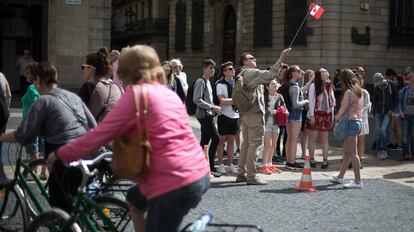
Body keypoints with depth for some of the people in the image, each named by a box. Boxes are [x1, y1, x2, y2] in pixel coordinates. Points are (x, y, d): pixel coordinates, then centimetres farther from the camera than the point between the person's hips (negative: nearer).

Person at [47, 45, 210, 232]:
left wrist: (61, 155, 3)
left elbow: (100, 134, -7)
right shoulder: (169, 94, 18)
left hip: (175, 184, -8)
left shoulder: (135, 94, -6)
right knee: (134, 199, 29)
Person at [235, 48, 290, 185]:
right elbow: (270, 75, -25)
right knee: (254, 144, -7)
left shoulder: (241, 75, 17)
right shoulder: (252, 73, -11)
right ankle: (251, 176, -6)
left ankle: (241, 174, 18)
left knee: (246, 144, 14)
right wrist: (281, 59, -21)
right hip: (254, 113, -10)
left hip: (244, 113, 10)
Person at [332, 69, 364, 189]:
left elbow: (343, 109, -14)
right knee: (347, 152, 18)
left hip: (351, 122, -9)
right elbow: (359, 107, 14)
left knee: (352, 153, -6)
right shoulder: (359, 91, 13)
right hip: (359, 121, 9)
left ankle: (358, 181, -6)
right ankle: (340, 176, 30)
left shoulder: (348, 92, -13)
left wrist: (337, 118, 3)